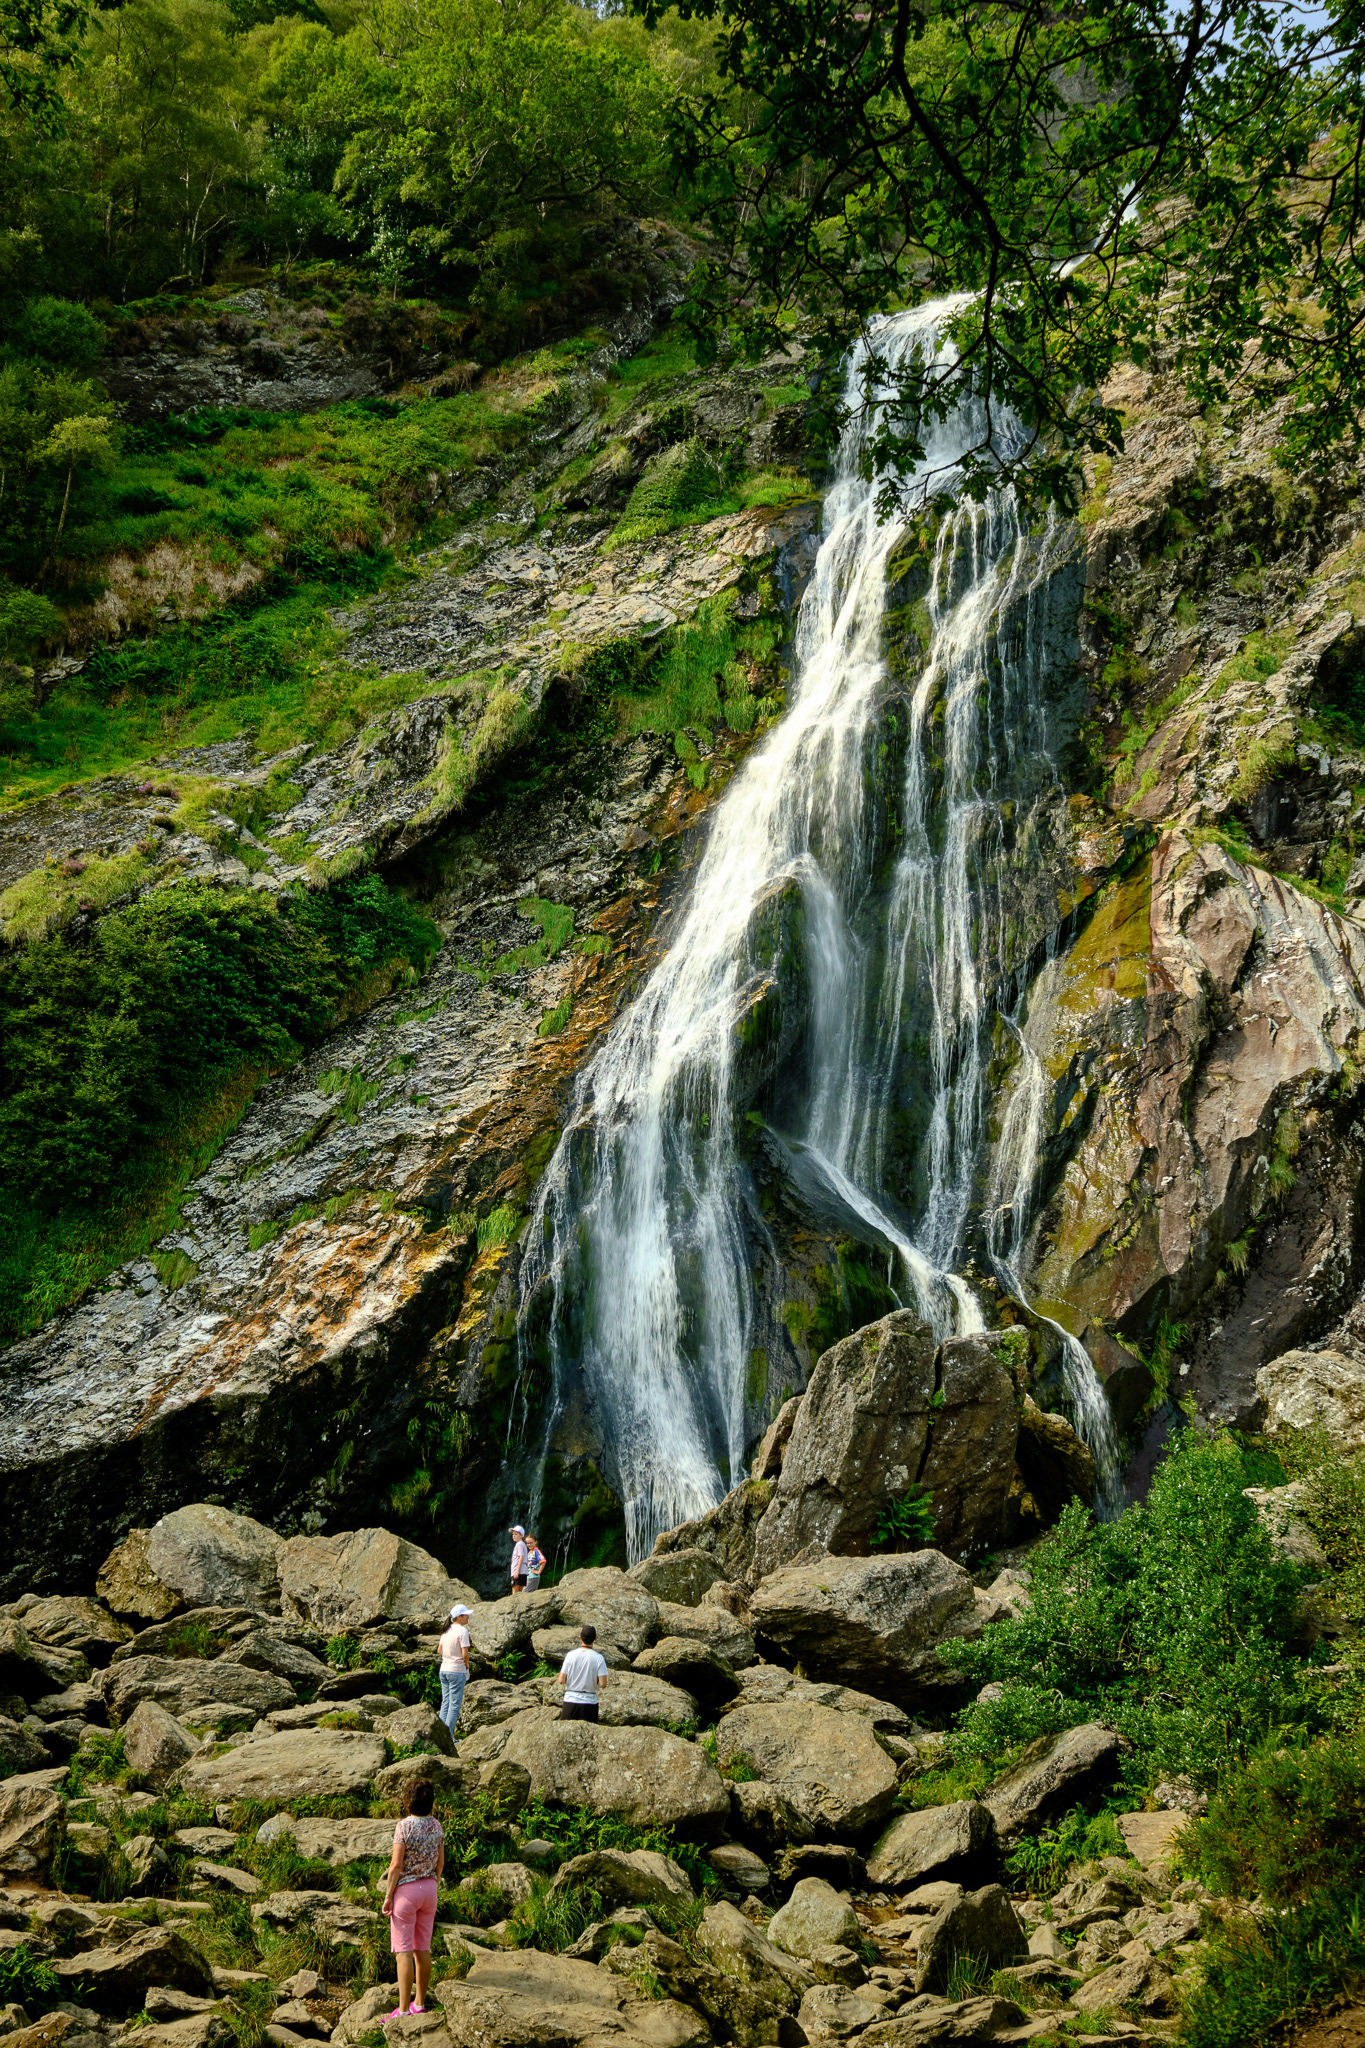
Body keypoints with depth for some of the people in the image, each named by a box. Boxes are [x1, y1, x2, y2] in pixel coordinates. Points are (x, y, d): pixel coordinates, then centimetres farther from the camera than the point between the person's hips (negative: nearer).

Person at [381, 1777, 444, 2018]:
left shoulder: (405, 1826, -17)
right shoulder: (436, 1826, 1)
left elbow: (396, 1865, -17)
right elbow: (440, 1862, 9)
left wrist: (388, 1896, -9)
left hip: (406, 1890, -6)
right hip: (429, 1889, 6)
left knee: (404, 1952, -2)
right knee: (423, 1948, 14)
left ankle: (403, 2010, -2)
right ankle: (420, 2003, 22)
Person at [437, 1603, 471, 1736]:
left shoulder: (446, 1630, 9)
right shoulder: (462, 1631, -14)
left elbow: (440, 1650, 15)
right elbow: (465, 1654, -17)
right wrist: (467, 1666, -1)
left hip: (444, 1669, 7)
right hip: (457, 1670, -7)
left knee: (445, 1703, 13)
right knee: (455, 1704, -1)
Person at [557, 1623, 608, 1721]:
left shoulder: (571, 1655, -5)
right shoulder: (598, 1658, -9)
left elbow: (561, 1680, -4)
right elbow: (602, 1684, -12)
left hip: (570, 1701, 1)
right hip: (589, 1704, -1)